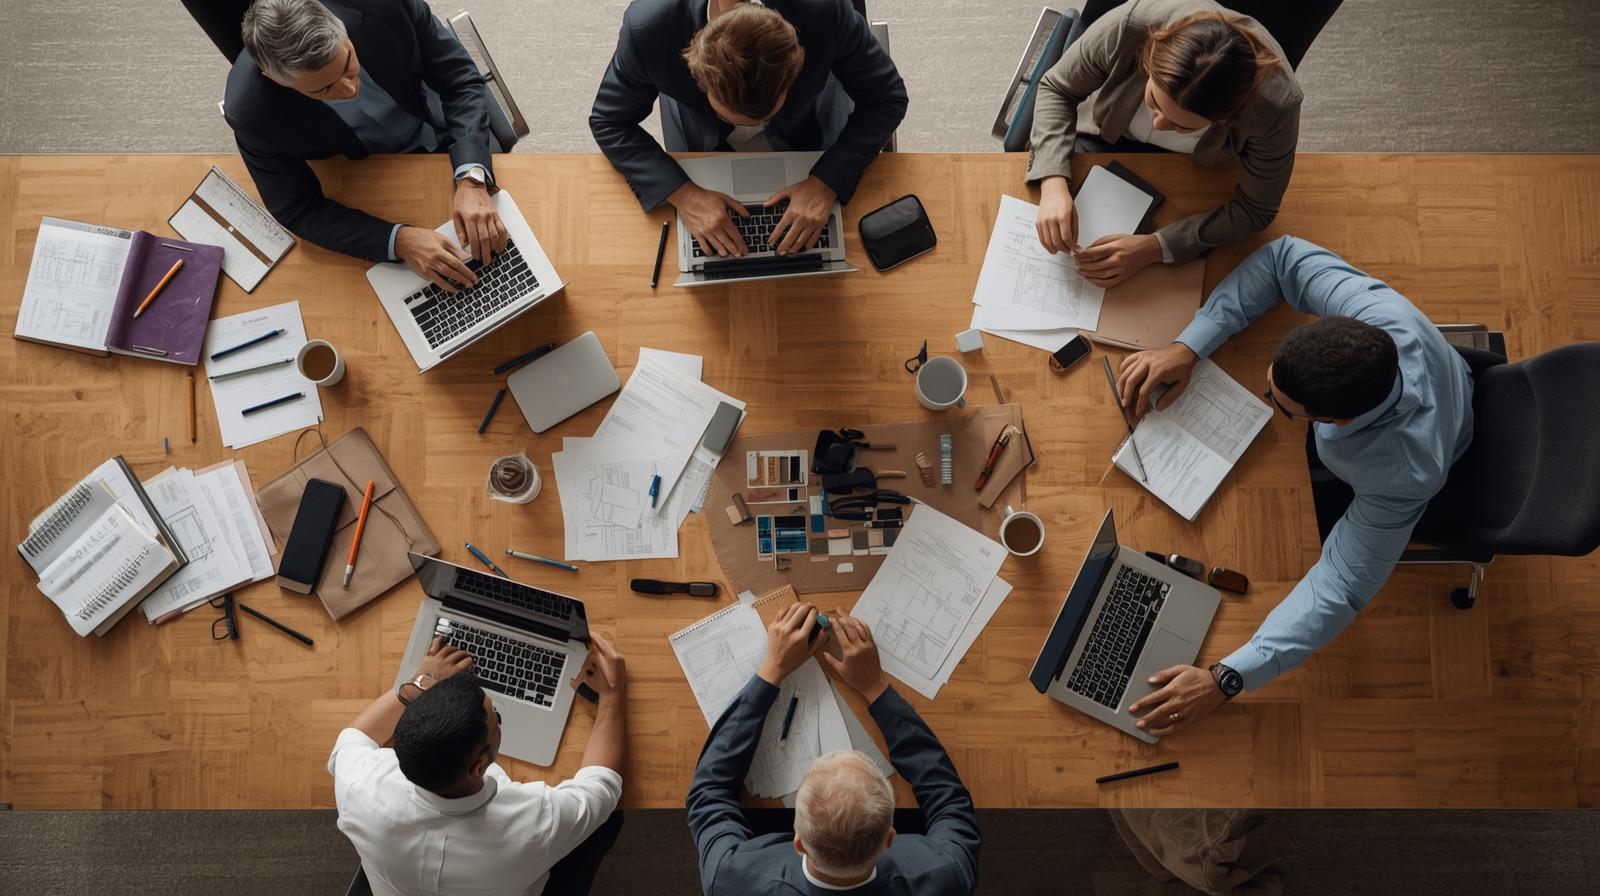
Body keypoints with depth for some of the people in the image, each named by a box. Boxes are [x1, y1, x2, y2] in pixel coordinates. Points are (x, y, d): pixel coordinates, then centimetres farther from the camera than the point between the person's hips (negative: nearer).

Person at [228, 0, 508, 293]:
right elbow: (299, 211, -23)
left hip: (448, 138, 1)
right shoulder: (250, 112, -33)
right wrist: (399, 240, -39)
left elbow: (462, 80, -23)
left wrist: (471, 180, -39)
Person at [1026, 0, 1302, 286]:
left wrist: (1154, 248, -38)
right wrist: (1053, 186, -38)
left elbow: (1254, 209, -26)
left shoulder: (1276, 103, -42)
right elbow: (1057, 89, -22)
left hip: (1197, 177, -2)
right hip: (1113, 142, 2)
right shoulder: (1128, 26, -42)